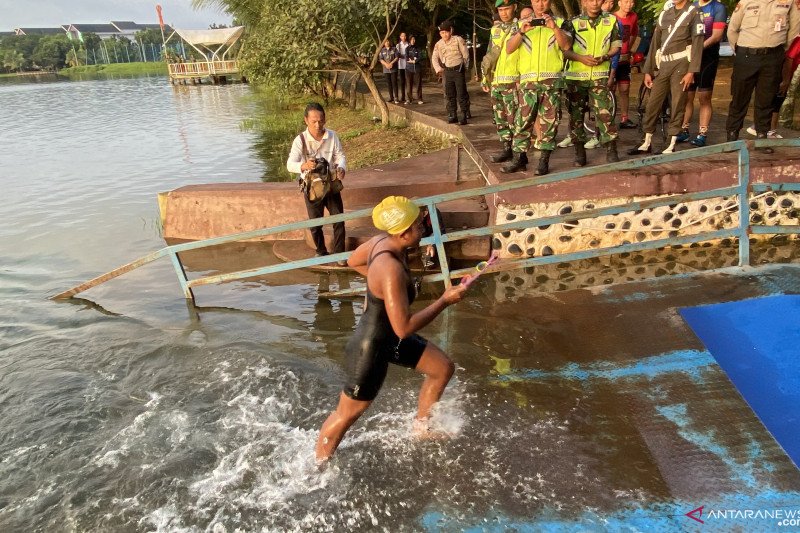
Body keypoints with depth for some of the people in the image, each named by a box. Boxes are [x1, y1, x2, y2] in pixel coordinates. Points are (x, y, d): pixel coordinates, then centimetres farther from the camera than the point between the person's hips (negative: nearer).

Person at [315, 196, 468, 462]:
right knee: (348, 413, 13)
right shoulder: (391, 270, -36)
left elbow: (353, 260, 11)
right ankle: (319, 467, 39)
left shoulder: (382, 240, -9)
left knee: (443, 368, 16)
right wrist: (444, 301, -27)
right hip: (371, 348, -9)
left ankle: (421, 428, 37)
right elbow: (404, 328, -35)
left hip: (389, 339, 9)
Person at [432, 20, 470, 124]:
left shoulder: (458, 40, -4)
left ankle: (464, 116, -2)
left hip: (458, 70, -4)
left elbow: (465, 55, 0)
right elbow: (434, 58, 11)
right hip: (447, 72, 4)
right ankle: (452, 116, 14)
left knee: (461, 94, -6)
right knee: (449, 95, 7)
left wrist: (464, 68, 5)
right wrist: (438, 69, -3)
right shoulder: (438, 44, 7)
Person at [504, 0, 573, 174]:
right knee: (522, 120, -4)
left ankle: (544, 160, 3)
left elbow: (566, 45, -4)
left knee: (549, 121, -2)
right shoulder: (523, 23, 15)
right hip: (528, 80, 1)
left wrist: (554, 27, -17)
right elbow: (509, 48, 5)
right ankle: (519, 158, 1)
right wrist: (522, 31, -11)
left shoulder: (559, 22, 11)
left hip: (552, 80, -1)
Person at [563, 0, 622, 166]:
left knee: (605, 113, -12)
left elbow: (615, 46, 10)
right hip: (576, 76, 1)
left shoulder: (611, 21, 6)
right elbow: (565, 49, 0)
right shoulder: (573, 23, 2)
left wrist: (604, 57, -11)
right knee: (576, 115, 4)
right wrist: (581, 58, -17)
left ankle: (611, 151, -7)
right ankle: (579, 151, 15)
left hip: (599, 76, 0)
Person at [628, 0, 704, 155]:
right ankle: (647, 143, 12)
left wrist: (691, 71, -16)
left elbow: (697, 43, -7)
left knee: (677, 106, -2)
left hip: (681, 64, -4)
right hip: (662, 65, 5)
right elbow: (655, 43, 13)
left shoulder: (693, 13, 0)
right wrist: (647, 71, 8)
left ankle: (671, 145, 3)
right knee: (652, 104, 3)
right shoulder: (665, 13, 14)